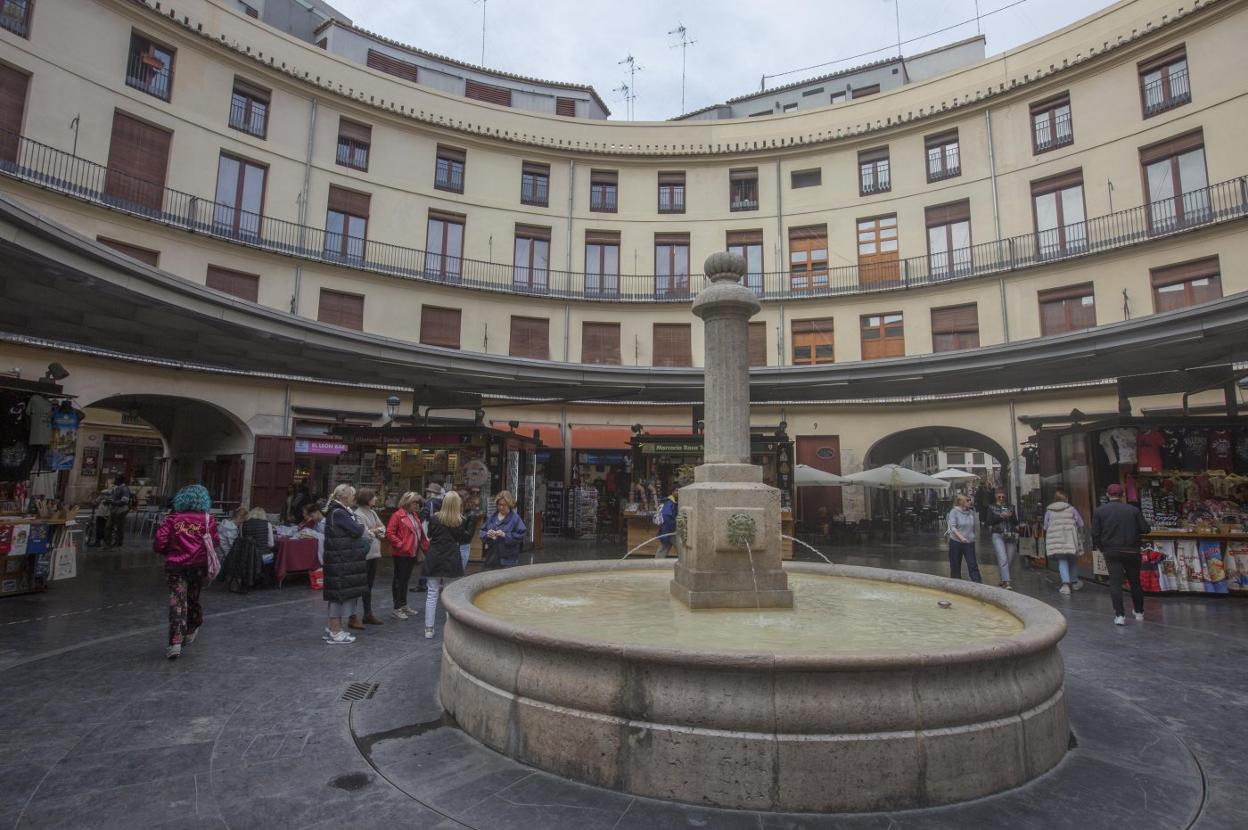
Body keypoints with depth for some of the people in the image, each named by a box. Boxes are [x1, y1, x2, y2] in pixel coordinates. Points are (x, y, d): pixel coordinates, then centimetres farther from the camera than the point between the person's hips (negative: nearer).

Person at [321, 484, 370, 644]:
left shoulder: (340, 512, 14)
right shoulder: (338, 513, -18)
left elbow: (353, 532, 15)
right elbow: (357, 530, -21)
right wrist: (360, 525, -1)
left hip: (343, 561, 10)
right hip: (341, 561, -10)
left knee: (339, 593, 17)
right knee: (340, 592, -3)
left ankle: (332, 628, 27)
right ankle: (335, 632, 5)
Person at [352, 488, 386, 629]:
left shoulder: (372, 513, 12)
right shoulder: (358, 514, -13)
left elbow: (383, 528, 10)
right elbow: (365, 534, -20)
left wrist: (374, 531, -9)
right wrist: (376, 530, -4)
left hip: (373, 553, 8)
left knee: (369, 585, 16)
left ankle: (368, 614, 26)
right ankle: (353, 618, 3)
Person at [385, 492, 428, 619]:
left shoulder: (415, 515, 14)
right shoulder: (398, 515, -12)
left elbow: (419, 533, 21)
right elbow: (389, 533, -17)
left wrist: (425, 544, 8)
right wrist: (400, 544, -20)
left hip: (412, 553, 8)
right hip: (401, 554, -8)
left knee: (406, 580, 16)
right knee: (399, 580, -2)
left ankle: (404, 606, 25)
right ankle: (397, 609, 4)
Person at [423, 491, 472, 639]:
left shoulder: (434, 518, -4)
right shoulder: (461, 521, -7)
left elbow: (430, 535, 9)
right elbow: (466, 538, 5)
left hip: (434, 560, 1)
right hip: (451, 561, -1)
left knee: (431, 594, 7)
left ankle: (429, 629, 11)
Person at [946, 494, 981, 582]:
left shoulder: (971, 512, 5)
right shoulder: (954, 512, -7)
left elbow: (975, 525, 18)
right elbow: (952, 526, -15)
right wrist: (961, 537, -26)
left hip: (969, 543, 3)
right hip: (956, 542, -2)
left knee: (973, 565, -5)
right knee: (955, 565, 6)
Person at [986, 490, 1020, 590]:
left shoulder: (1011, 507, 15)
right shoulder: (991, 507, 8)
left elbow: (1016, 522, 11)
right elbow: (989, 522, 0)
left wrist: (1010, 516, -9)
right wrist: (1000, 516, -12)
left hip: (1011, 536, 3)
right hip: (998, 536, -3)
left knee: (1008, 560, 4)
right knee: (1003, 559, -15)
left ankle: (1003, 580, 19)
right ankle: (1006, 582, -19)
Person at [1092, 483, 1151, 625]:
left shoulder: (1100, 511, -4)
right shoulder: (1133, 509, -3)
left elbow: (1095, 533, -5)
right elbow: (1145, 529, -4)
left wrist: (1100, 547, 12)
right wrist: (1132, 529, 17)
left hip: (1111, 552, -1)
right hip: (1131, 551, 2)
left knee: (1115, 582, -1)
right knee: (1135, 582, 16)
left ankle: (1119, 615, -7)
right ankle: (1139, 612, 30)